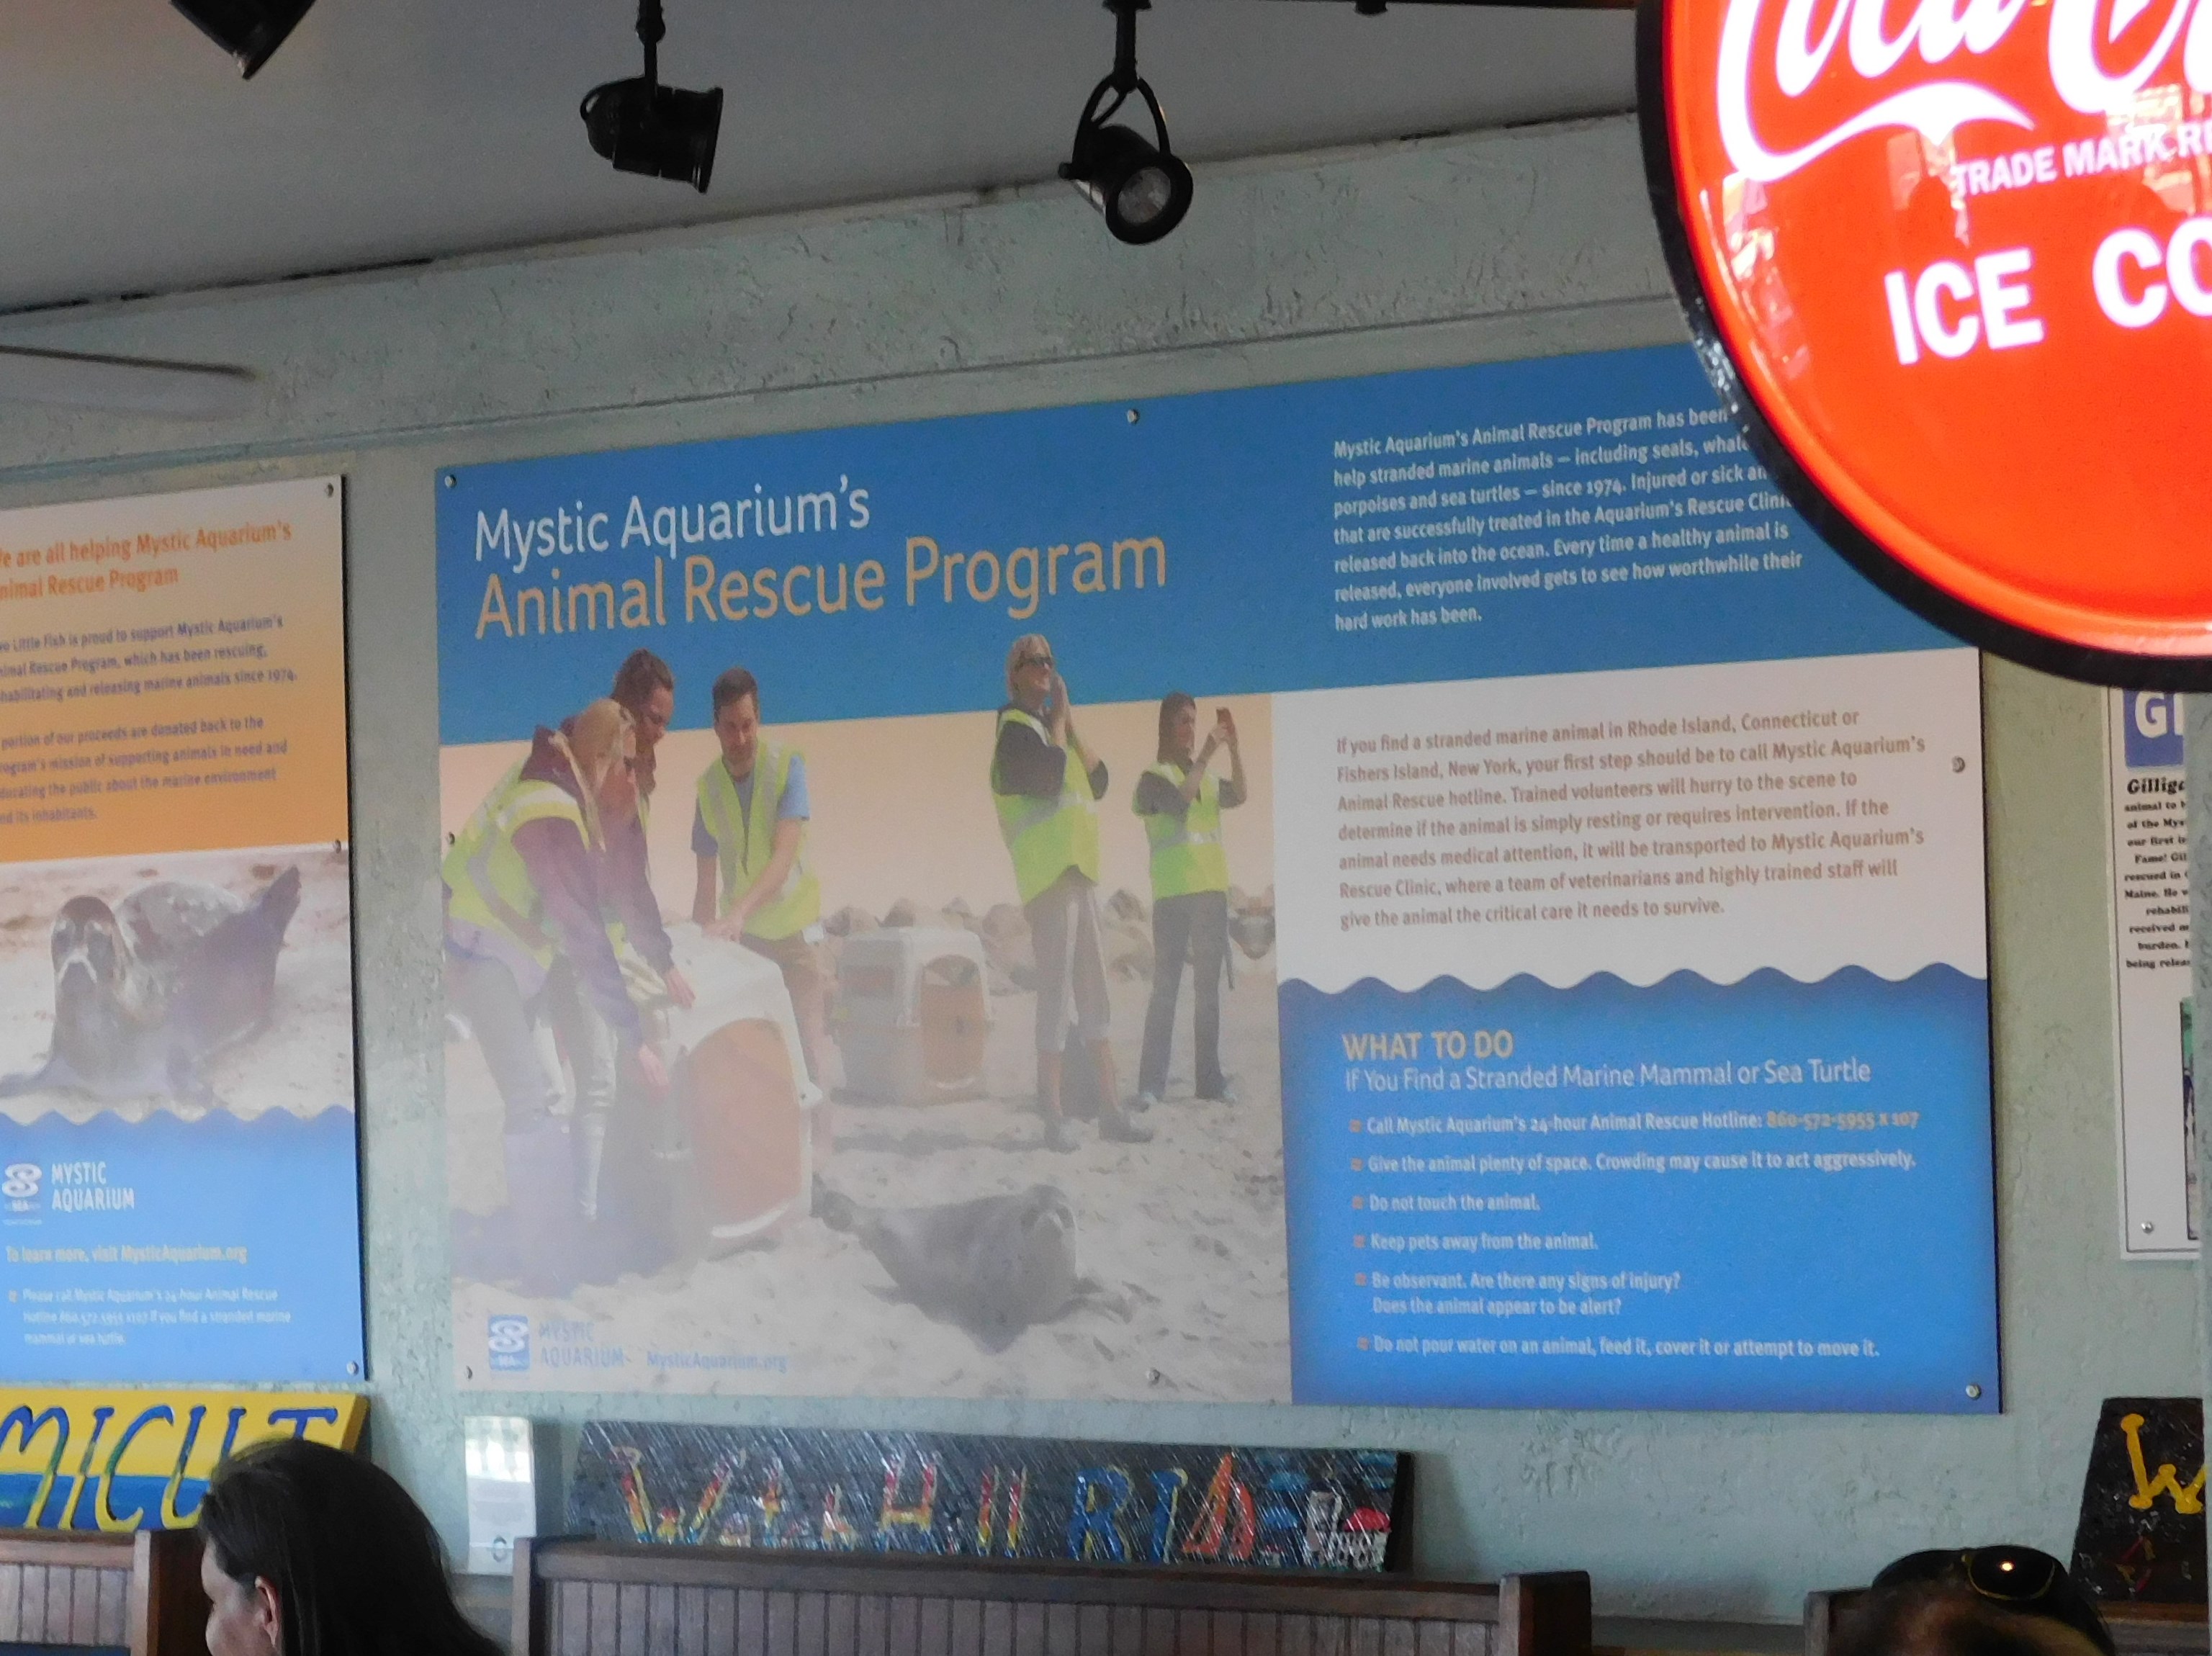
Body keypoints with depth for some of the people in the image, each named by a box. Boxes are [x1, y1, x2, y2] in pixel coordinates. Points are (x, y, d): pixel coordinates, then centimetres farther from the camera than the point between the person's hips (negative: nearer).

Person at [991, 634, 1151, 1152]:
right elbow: (1048, 776, -21)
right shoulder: (1016, 728, -4)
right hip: (1048, 873, -9)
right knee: (1056, 992, -11)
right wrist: (1059, 718, -8)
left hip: (1080, 870, 9)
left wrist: (1070, 727, 4)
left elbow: (1098, 782, 13)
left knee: (1095, 992, 8)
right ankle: (1054, 1117, -10)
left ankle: (1111, 1109, 10)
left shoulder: (1049, 726, 21)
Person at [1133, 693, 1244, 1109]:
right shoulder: (1155, 777, 1)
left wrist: (1234, 749, -11)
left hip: (1211, 892, 5)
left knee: (1209, 988, 5)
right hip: (1173, 895, -5)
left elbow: (1238, 796, -1)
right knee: (1166, 987, -9)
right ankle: (1151, 1082, -12)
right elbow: (1179, 801, -18)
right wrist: (1206, 755, -20)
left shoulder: (1208, 778, 17)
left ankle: (1210, 1077, 7)